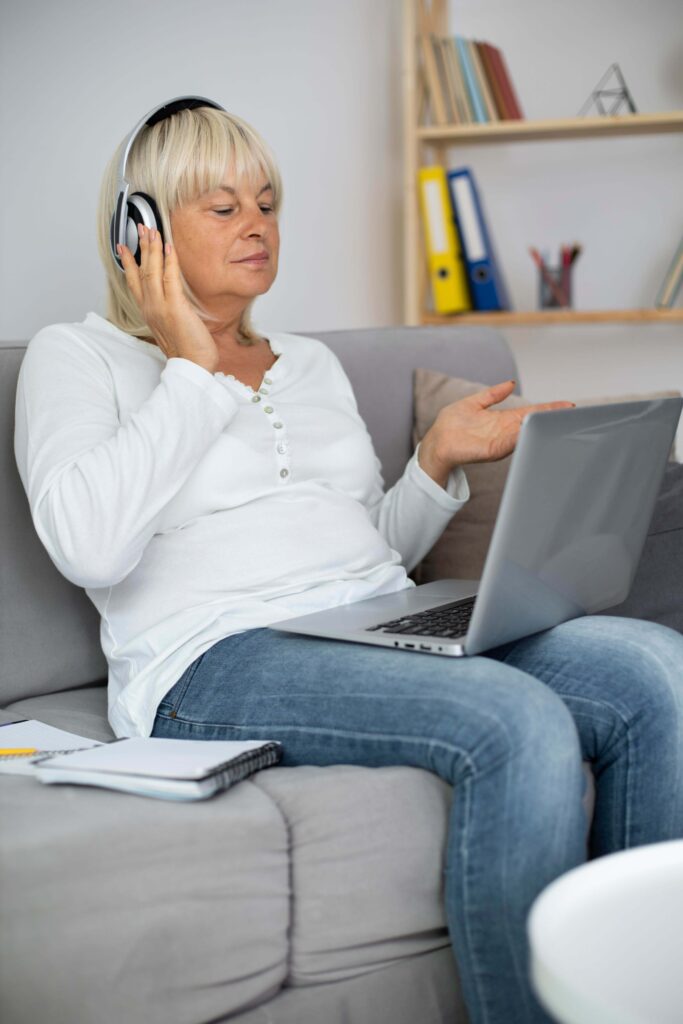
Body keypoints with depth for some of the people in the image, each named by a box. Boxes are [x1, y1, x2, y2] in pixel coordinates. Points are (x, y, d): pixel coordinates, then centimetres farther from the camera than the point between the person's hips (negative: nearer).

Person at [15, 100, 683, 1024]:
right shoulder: (76, 357, 9)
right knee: (519, 722, -33)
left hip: (388, 628, 7)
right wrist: (193, 367, -4)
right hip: (220, 660, -6)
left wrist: (438, 461, 9)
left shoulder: (312, 362, 27)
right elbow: (89, 547, -11)